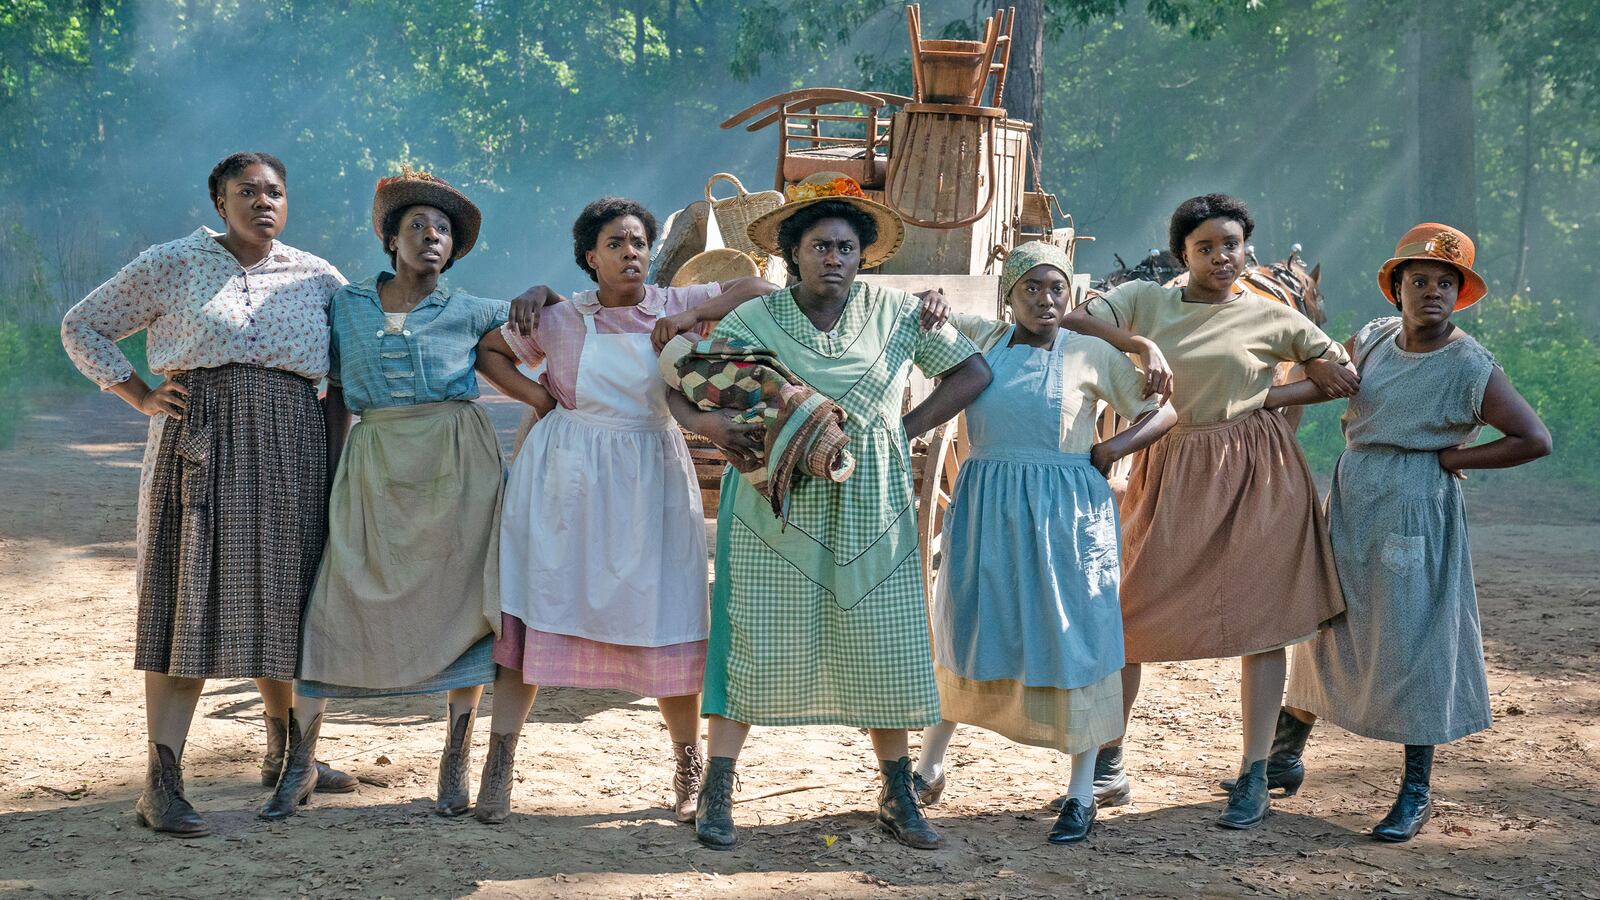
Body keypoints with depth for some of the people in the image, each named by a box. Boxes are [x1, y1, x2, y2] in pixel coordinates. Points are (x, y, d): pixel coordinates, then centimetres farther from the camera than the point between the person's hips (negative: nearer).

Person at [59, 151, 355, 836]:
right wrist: (140, 397, -1)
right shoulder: (171, 266, 4)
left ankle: (285, 755, 27)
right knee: (191, 600, -7)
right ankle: (161, 781, -7)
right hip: (197, 447, -3)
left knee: (279, 600, 10)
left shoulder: (317, 278, 11)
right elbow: (82, 327, 10)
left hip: (289, 451, 3)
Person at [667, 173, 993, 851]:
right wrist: (706, 423, -20)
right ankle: (716, 792, 7)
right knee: (755, 642, -2)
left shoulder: (897, 312, 3)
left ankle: (897, 796, 17)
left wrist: (907, 428, -2)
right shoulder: (753, 320, 0)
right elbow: (677, 384, 2)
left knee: (883, 646, 3)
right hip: (775, 508, -1)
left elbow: (972, 371, 8)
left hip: (870, 509, 2)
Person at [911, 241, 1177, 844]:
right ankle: (928, 765, 28)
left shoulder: (1092, 354, 1)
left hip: (1066, 512, -2)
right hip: (986, 506, 2)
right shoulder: (981, 338, 7)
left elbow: (1164, 413, 5)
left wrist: (1109, 451, -7)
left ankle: (1082, 793, 11)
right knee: (963, 631, 11)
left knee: (1073, 639, 0)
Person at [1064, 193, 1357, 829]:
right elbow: (1074, 321, -10)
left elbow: (1345, 375, 10)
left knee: (1262, 622, 1)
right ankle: (1106, 767, 15)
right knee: (1125, 613, 1)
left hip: (1255, 475, -1)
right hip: (1170, 472, 1)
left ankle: (1254, 777, 11)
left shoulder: (1273, 318, 4)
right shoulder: (1144, 301, 5)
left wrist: (1269, 398, 0)